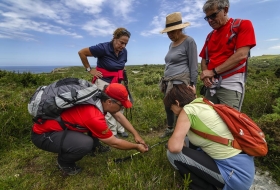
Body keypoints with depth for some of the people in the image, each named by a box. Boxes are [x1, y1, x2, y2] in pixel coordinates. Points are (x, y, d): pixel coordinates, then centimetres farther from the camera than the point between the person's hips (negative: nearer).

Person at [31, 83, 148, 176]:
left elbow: (119, 116, 4)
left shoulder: (99, 98, -9)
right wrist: (137, 147, -4)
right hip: (43, 134, -8)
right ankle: (64, 162, 1)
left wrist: (136, 135, 4)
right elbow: (114, 143, -18)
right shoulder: (95, 117, -32)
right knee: (86, 143, -28)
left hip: (55, 123, 8)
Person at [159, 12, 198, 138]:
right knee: (167, 107, 15)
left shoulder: (189, 41, -6)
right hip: (169, 81, 8)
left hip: (180, 82, -8)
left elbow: (193, 66, -9)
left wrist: (192, 85, -12)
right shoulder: (171, 44, 16)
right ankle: (169, 129, 35)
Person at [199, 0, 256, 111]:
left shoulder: (243, 25, 2)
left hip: (231, 85, -5)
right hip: (211, 85, 5)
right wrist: (205, 75, -5)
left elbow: (241, 55, -11)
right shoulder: (210, 36, 19)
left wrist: (213, 71, -13)